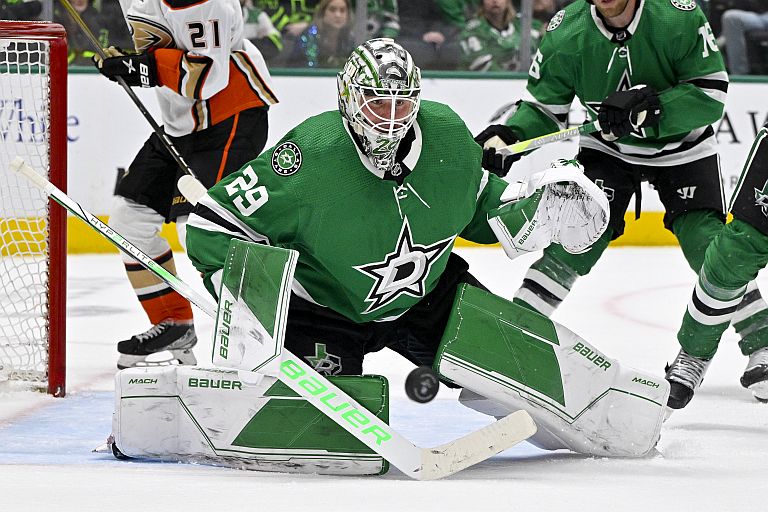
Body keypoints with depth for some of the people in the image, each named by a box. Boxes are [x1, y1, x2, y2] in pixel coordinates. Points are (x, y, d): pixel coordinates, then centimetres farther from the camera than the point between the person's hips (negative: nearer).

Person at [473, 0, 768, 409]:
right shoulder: (566, 33, -20)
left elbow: (710, 94, -28)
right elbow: (542, 107, -10)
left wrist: (647, 108, -40)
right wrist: (506, 137, -30)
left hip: (681, 146, -1)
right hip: (607, 147, 1)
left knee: (711, 250, -13)